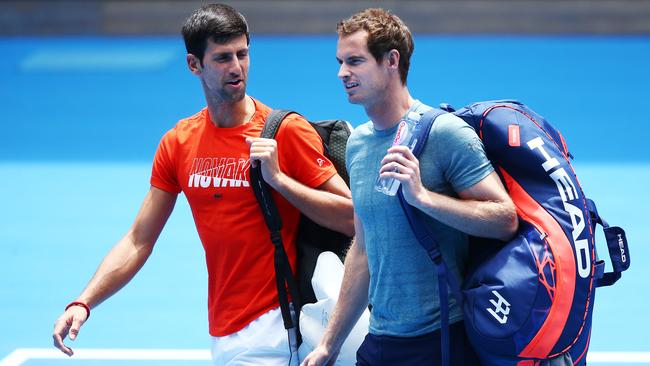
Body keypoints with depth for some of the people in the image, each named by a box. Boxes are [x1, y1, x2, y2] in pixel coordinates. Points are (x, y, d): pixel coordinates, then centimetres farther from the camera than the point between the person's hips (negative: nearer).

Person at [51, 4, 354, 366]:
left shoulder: (288, 132, -7)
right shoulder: (177, 143, 7)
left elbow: (353, 218, -11)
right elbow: (139, 241, 10)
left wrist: (278, 177, -19)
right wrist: (83, 303, -1)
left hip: (272, 327, -5)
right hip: (222, 332, 5)